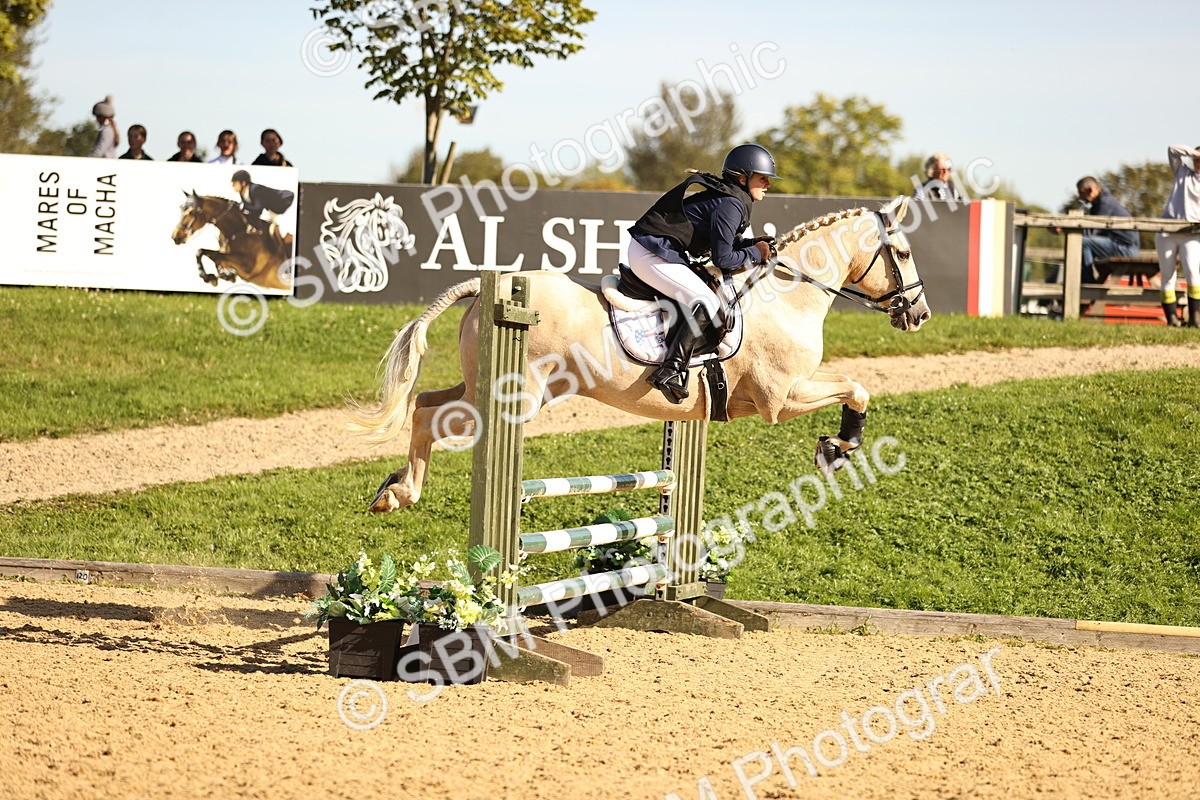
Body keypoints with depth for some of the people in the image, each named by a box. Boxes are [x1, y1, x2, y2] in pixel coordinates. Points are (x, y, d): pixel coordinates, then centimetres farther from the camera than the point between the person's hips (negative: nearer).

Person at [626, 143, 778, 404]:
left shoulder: (726, 197, 16)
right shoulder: (731, 205, -15)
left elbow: (720, 243, 20)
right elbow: (722, 259, -16)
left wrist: (752, 244, 7)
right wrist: (755, 254, -2)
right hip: (652, 254, -11)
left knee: (711, 283, 20)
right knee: (707, 303, -17)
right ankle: (670, 371, -23)